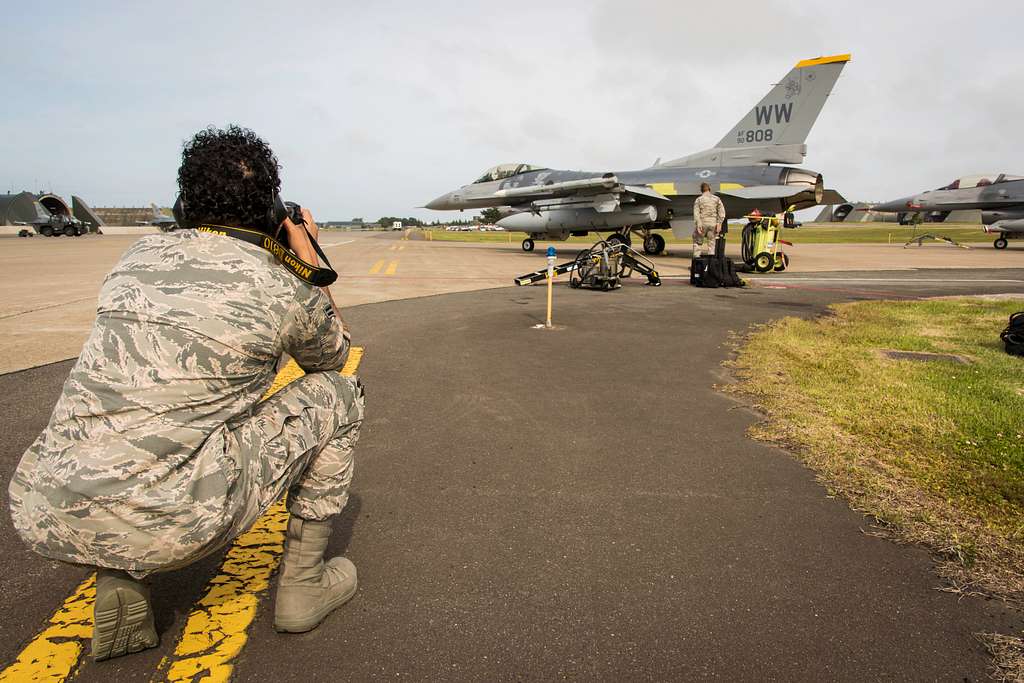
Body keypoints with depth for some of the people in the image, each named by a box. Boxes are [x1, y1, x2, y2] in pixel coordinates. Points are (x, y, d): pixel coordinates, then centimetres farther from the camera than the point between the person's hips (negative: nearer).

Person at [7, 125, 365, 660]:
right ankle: (303, 584, 17)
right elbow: (332, 354, 19)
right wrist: (308, 262, 22)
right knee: (336, 394, 8)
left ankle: (118, 580, 18)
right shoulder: (285, 288, -4)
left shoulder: (138, 254, 11)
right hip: (168, 525, -6)